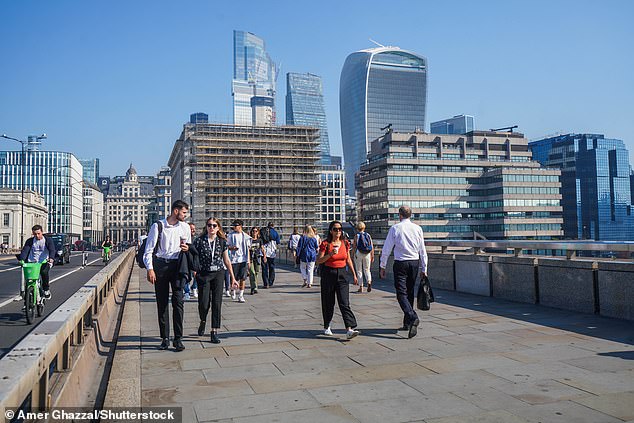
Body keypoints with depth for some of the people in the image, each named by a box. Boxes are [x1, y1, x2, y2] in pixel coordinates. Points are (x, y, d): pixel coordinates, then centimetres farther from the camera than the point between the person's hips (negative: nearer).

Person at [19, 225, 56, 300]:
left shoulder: (48, 240, 2)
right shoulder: (30, 241, 9)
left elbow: (52, 250, -13)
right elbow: (25, 250, -4)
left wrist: (51, 258, -34)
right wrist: (22, 259, -24)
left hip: (45, 262, -3)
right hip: (32, 262, 3)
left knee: (44, 272, -29)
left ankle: (46, 289, -8)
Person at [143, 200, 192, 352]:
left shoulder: (185, 227, 9)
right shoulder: (158, 226, -1)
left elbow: (189, 247, 22)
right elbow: (149, 249, -1)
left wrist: (187, 248, -2)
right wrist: (150, 269, -9)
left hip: (177, 265, 1)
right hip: (160, 264, -1)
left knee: (178, 300, -7)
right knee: (161, 302, 3)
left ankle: (178, 338, -2)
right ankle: (165, 338, 12)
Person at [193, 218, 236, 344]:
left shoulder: (222, 241, 4)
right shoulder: (199, 241, -2)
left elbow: (226, 260, 10)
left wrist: (232, 277, 11)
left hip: (218, 274, 2)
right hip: (203, 274, -1)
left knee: (217, 303, -2)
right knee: (204, 303, -6)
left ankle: (214, 332, 5)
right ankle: (203, 321, 28)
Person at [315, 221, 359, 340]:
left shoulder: (345, 243, 5)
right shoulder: (325, 244, -6)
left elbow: (348, 260, 15)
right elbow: (319, 261, -8)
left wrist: (354, 274, 14)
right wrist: (330, 254, -22)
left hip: (342, 274, 2)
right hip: (328, 274, -2)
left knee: (344, 303, -7)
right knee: (328, 302, 8)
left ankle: (349, 330, -15)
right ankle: (326, 327, 27)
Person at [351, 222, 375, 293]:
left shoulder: (357, 236, -4)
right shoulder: (368, 235, 4)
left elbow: (354, 247, -9)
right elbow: (372, 247, 2)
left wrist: (353, 255, 0)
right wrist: (372, 256, 7)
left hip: (358, 254, -3)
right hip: (367, 254, 3)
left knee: (359, 271, 7)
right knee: (367, 269, 13)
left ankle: (361, 287, 7)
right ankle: (369, 281, -15)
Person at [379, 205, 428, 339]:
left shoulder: (395, 228, -4)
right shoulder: (417, 229, 5)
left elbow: (386, 249, -3)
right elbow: (423, 251, 8)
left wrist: (382, 266, 7)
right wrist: (423, 269, 16)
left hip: (400, 264, -4)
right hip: (415, 263, 4)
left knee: (402, 293, -6)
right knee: (410, 293, 14)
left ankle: (413, 318, -27)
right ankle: (407, 323, 22)